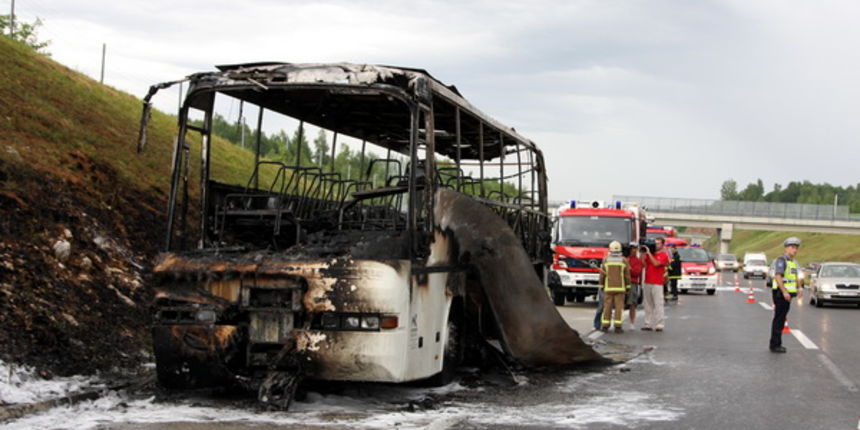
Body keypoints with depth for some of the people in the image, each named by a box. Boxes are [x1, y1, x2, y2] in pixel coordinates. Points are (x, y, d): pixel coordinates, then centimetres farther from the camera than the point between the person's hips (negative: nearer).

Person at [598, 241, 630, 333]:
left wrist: (601, 286, 9)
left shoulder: (606, 260, -2)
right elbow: (627, 275, -2)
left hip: (608, 287, 1)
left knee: (607, 306, 6)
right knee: (619, 307, 0)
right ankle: (617, 327, -5)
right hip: (620, 287, -1)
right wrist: (628, 287, 5)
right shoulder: (623, 260, -4)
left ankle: (605, 326, 5)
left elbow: (602, 275, 0)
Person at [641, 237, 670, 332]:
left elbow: (656, 263, -16)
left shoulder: (664, 255, -1)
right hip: (647, 282, 6)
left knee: (658, 304, -8)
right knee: (648, 304, 7)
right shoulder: (650, 253, 15)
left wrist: (648, 253, -12)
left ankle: (660, 324, -7)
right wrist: (643, 252, 3)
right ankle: (647, 324, 11)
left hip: (657, 283, -6)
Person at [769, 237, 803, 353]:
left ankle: (777, 344, 19)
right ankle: (775, 345, -5)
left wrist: (798, 289, 12)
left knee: (781, 319, 13)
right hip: (781, 294, -9)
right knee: (778, 319, -7)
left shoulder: (792, 262, 18)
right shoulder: (781, 260, -13)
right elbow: (777, 276, -23)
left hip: (787, 294, 9)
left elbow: (794, 277, 26)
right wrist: (784, 292, -29)